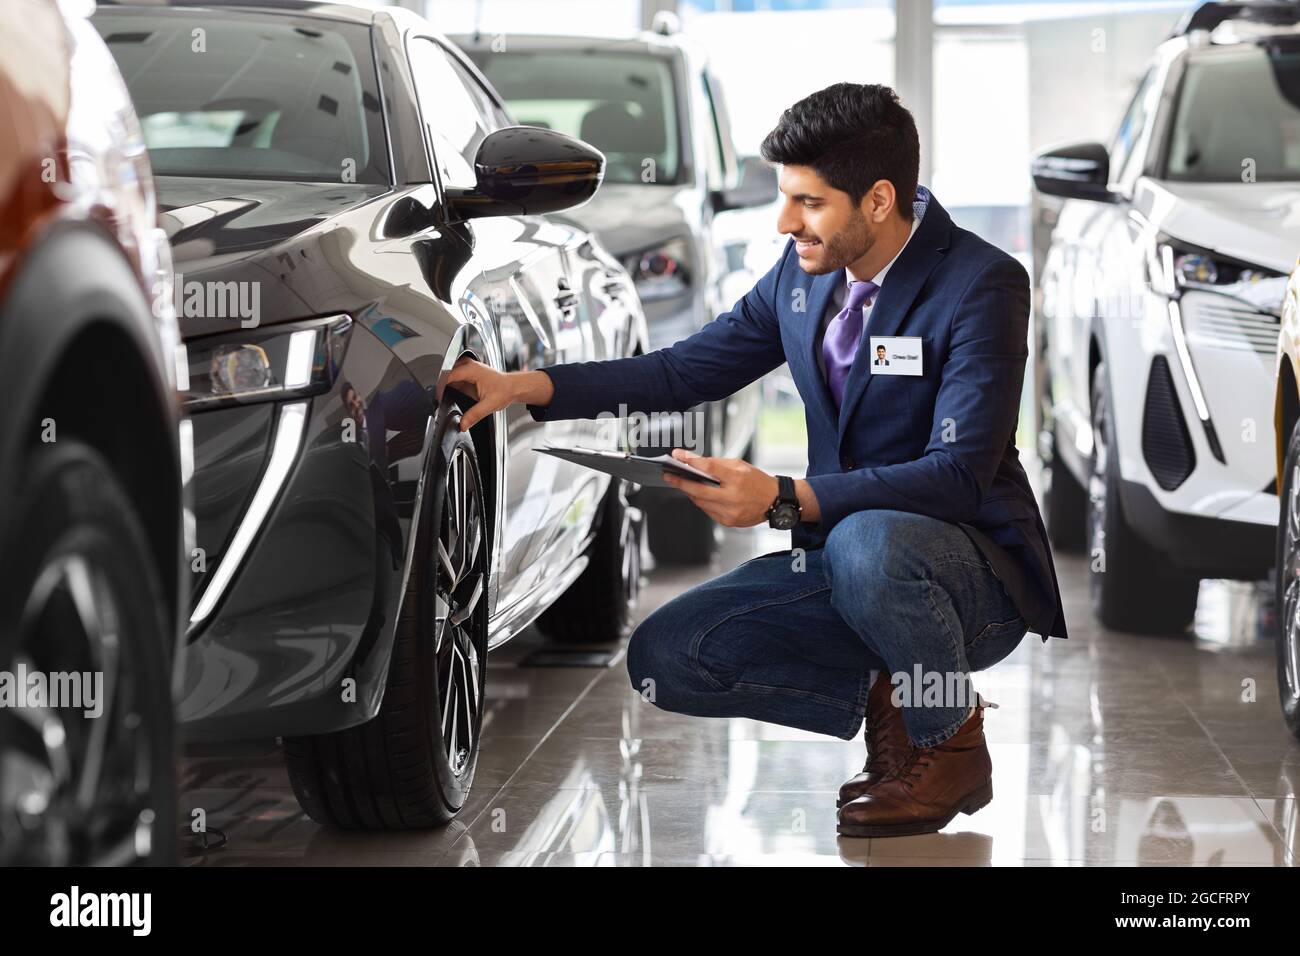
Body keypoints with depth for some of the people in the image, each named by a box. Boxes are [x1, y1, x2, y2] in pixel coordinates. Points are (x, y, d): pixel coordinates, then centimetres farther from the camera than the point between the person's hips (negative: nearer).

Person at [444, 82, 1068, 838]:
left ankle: (950, 737, -11)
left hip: (977, 575, -7)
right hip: (846, 556, 7)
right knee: (665, 657, -10)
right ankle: (895, 701, 2)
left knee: (866, 543, -40)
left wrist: (783, 499, -36)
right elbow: (689, 370, 11)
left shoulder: (981, 284, -20)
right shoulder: (804, 271, 2)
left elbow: (958, 476, -27)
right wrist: (524, 387, -1)